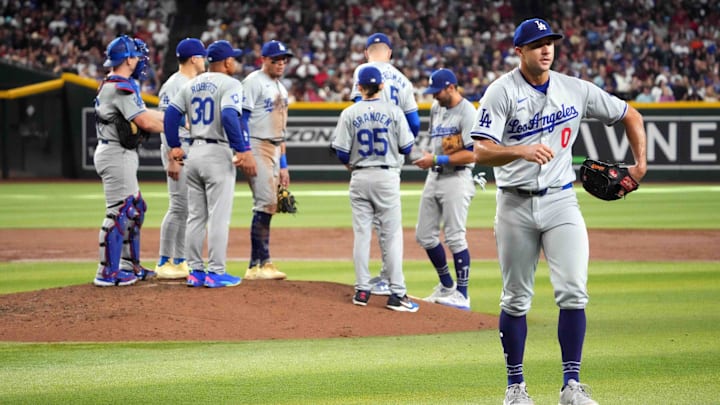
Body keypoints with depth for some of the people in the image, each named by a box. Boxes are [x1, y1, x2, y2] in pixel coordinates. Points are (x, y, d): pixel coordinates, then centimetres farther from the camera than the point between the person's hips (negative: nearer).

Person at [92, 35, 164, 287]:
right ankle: (107, 273, -8)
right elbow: (145, 122, -22)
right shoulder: (121, 88, -18)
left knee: (135, 209, 17)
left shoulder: (111, 85, 15)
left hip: (119, 156, 11)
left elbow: (141, 112, 18)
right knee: (119, 212, -9)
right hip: (116, 155, -11)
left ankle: (130, 266, 24)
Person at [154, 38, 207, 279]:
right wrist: (172, 159, -22)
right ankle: (165, 263, -5)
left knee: (189, 208, 10)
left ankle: (180, 261, 15)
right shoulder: (173, 85, -11)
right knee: (178, 207, -9)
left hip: (196, 152, 9)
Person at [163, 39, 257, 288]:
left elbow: (171, 113, 8)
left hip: (194, 153, 7)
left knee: (195, 216, 11)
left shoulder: (191, 85, 12)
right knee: (219, 216, -4)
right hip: (218, 155, -7)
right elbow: (229, 116, -23)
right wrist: (243, 151, -24)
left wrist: (174, 146, 13)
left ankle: (195, 271, 13)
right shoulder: (230, 84, -9)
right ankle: (216, 272, -4)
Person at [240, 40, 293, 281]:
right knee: (265, 203, -14)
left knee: (268, 205, 7)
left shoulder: (280, 88, 20)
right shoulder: (254, 82, -7)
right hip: (257, 146, -9)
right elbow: (241, 117, -14)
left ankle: (259, 264, 11)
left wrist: (283, 164, 20)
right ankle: (259, 264, -13)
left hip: (274, 150, 9)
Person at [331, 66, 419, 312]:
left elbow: (342, 152, -3)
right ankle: (397, 293, -3)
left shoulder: (350, 114, -3)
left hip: (360, 178, 1)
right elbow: (406, 148, -3)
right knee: (391, 234, 1)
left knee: (361, 234, 8)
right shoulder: (393, 111, -4)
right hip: (387, 176, -1)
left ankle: (362, 291, 9)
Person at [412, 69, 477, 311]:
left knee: (455, 237, -8)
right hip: (434, 176, 9)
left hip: (456, 179, -9)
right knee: (424, 235, 10)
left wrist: (437, 159, -20)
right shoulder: (436, 108, 12)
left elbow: (472, 154, -20)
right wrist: (427, 157, 8)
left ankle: (462, 296, -2)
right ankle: (447, 286, 24)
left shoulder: (467, 113, -14)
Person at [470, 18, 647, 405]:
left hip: (561, 201, 2)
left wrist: (641, 163, 5)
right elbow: (481, 152, -17)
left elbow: (630, 116, 16)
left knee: (573, 292, -11)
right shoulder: (502, 91, -6)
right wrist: (522, 151, -33)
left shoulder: (576, 90, 4)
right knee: (516, 299, 5)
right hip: (516, 205, -2)